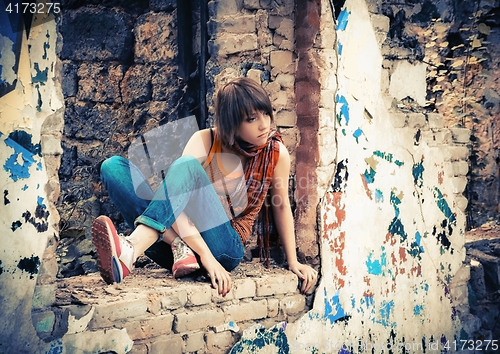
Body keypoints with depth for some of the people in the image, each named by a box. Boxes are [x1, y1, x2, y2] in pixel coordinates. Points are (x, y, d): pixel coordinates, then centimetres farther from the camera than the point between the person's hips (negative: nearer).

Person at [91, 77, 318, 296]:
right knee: (113, 166, -15)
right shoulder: (205, 141, -3)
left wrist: (293, 262, 18)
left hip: (225, 247, -2)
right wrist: (205, 256, -29)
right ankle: (180, 248, -30)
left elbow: (282, 206, 16)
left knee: (188, 165, -28)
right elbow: (179, 200, -17)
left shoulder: (277, 154, 0)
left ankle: (129, 252, -47)